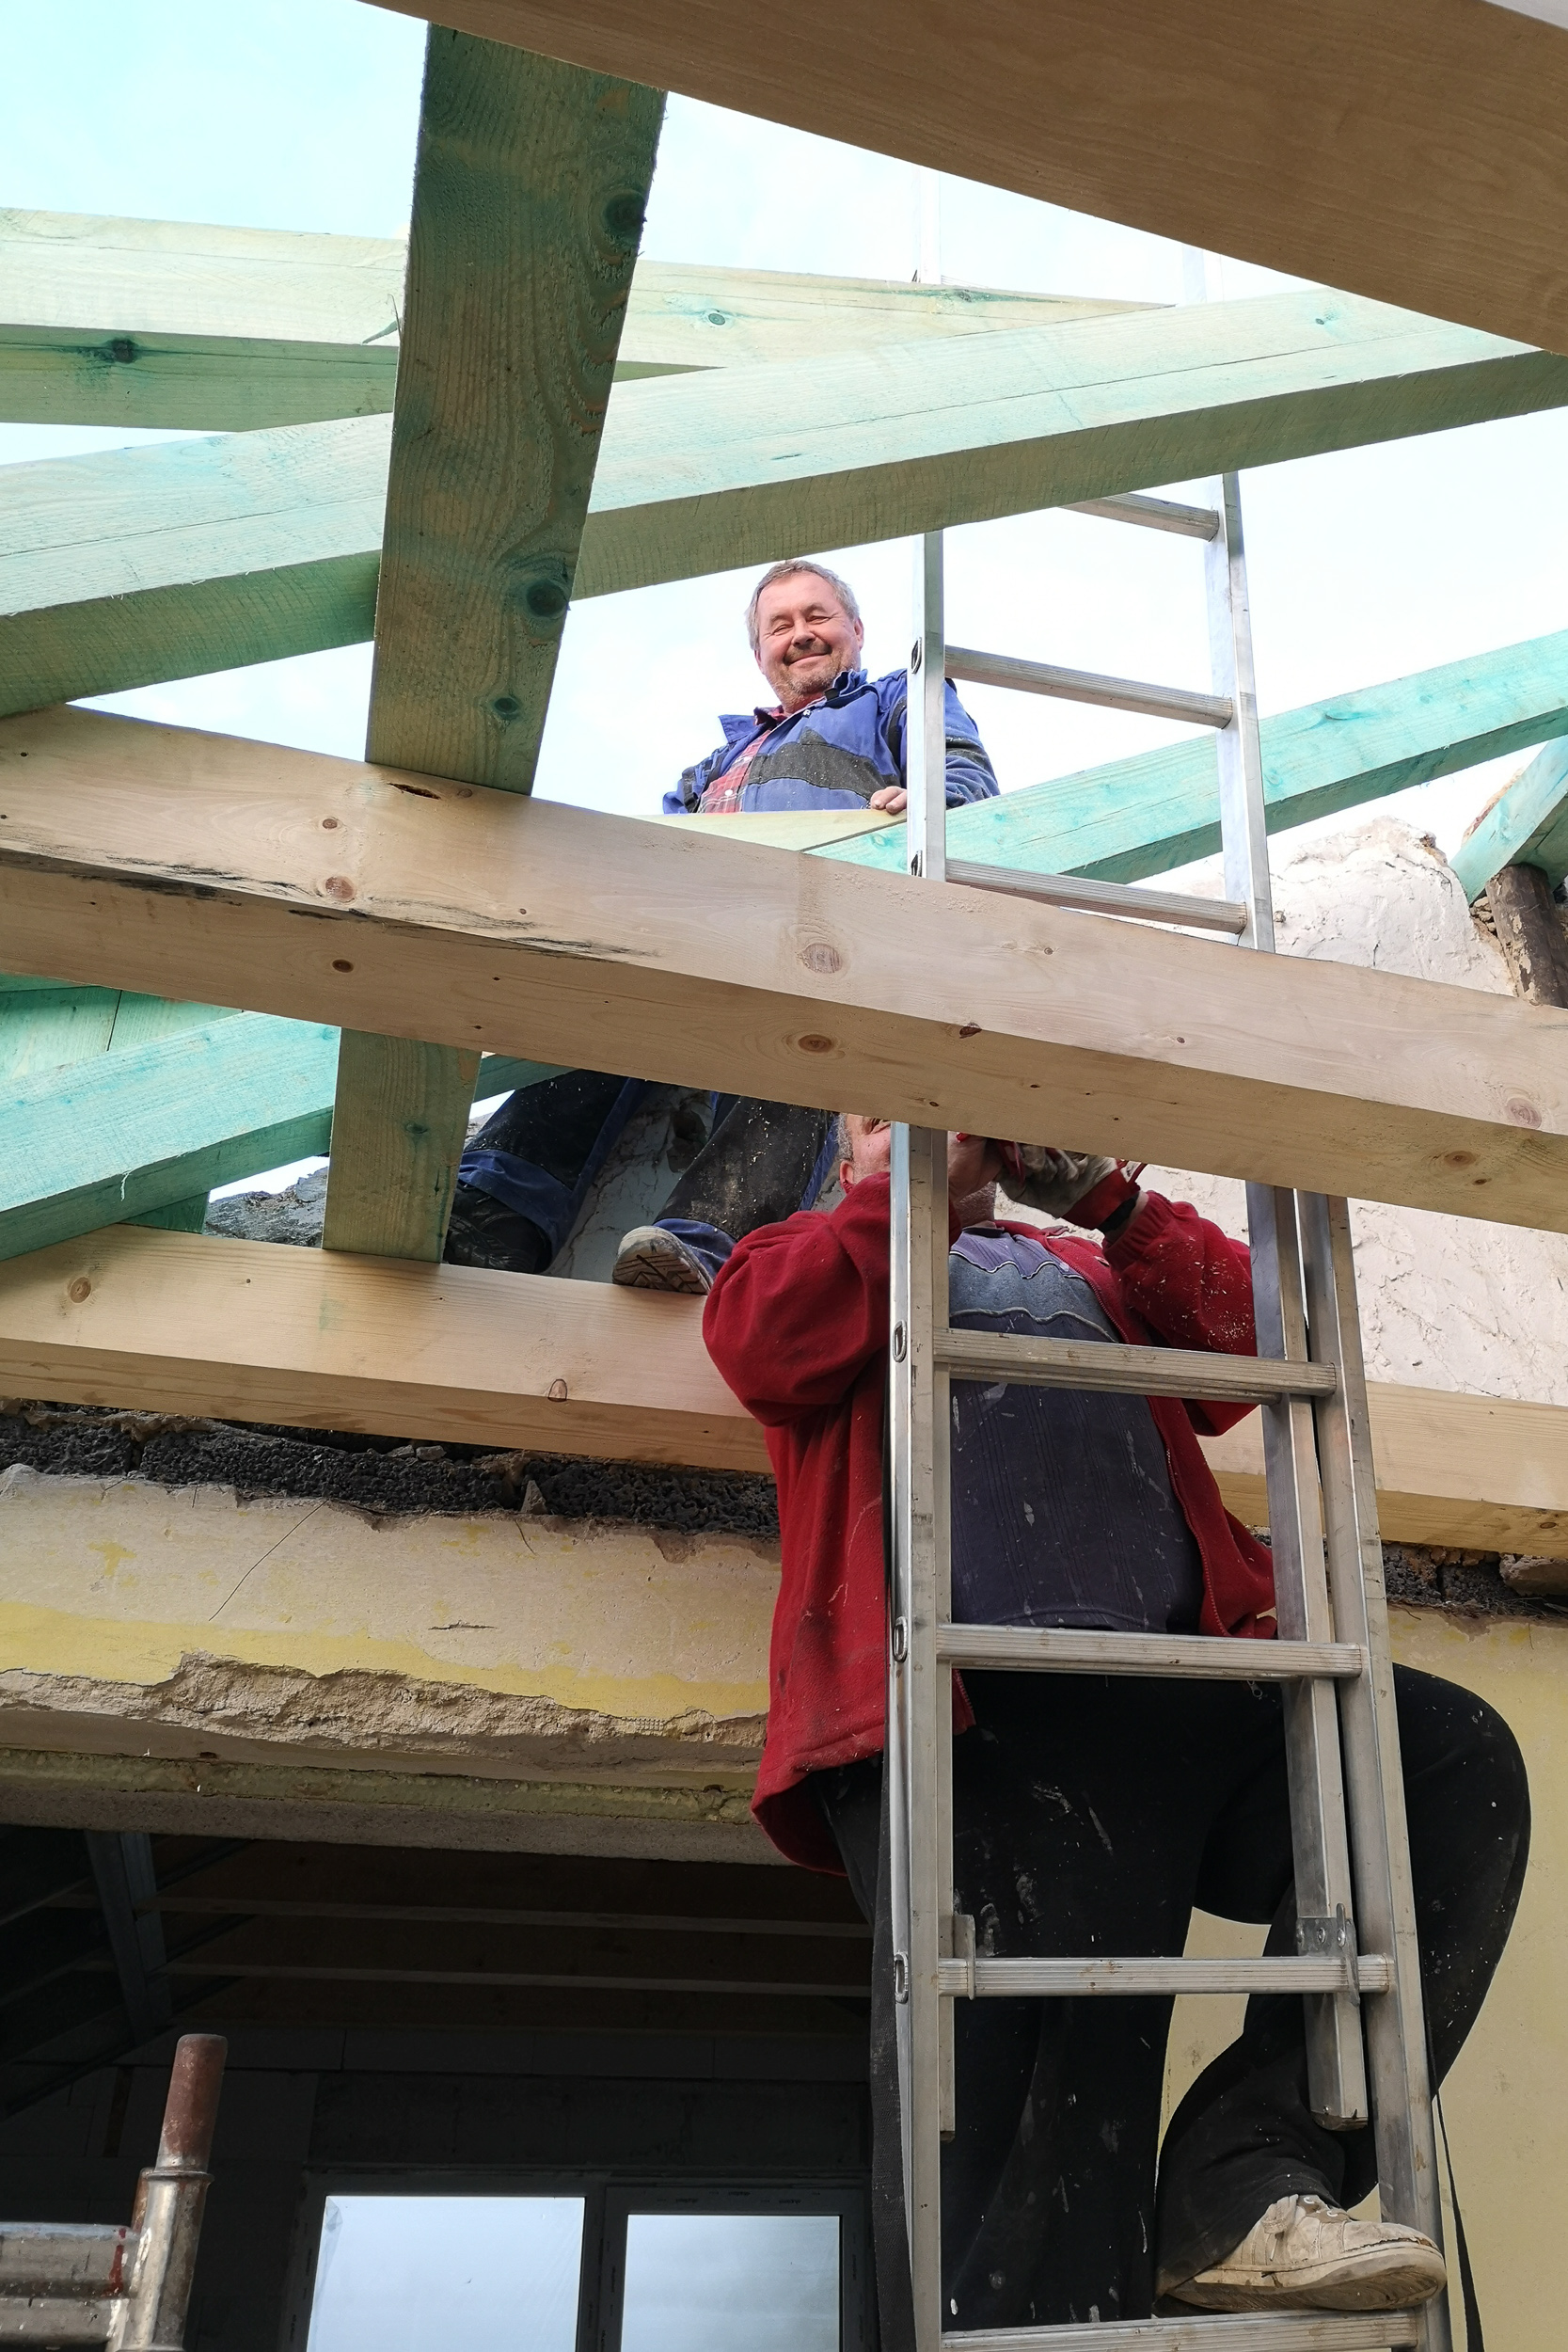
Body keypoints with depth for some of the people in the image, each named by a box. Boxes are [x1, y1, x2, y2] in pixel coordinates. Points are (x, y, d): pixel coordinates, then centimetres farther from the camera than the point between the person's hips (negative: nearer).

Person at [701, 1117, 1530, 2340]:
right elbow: (767, 1346, 3)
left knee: (1460, 1756, -17)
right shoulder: (821, 1252, 27)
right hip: (969, 1704, -3)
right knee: (1011, 2078, -14)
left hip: (1180, 1684, 4)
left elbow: (1253, 1342, 17)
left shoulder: (1095, 1265, 34)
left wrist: (1105, 1194, 6)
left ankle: (1249, 2172, -16)